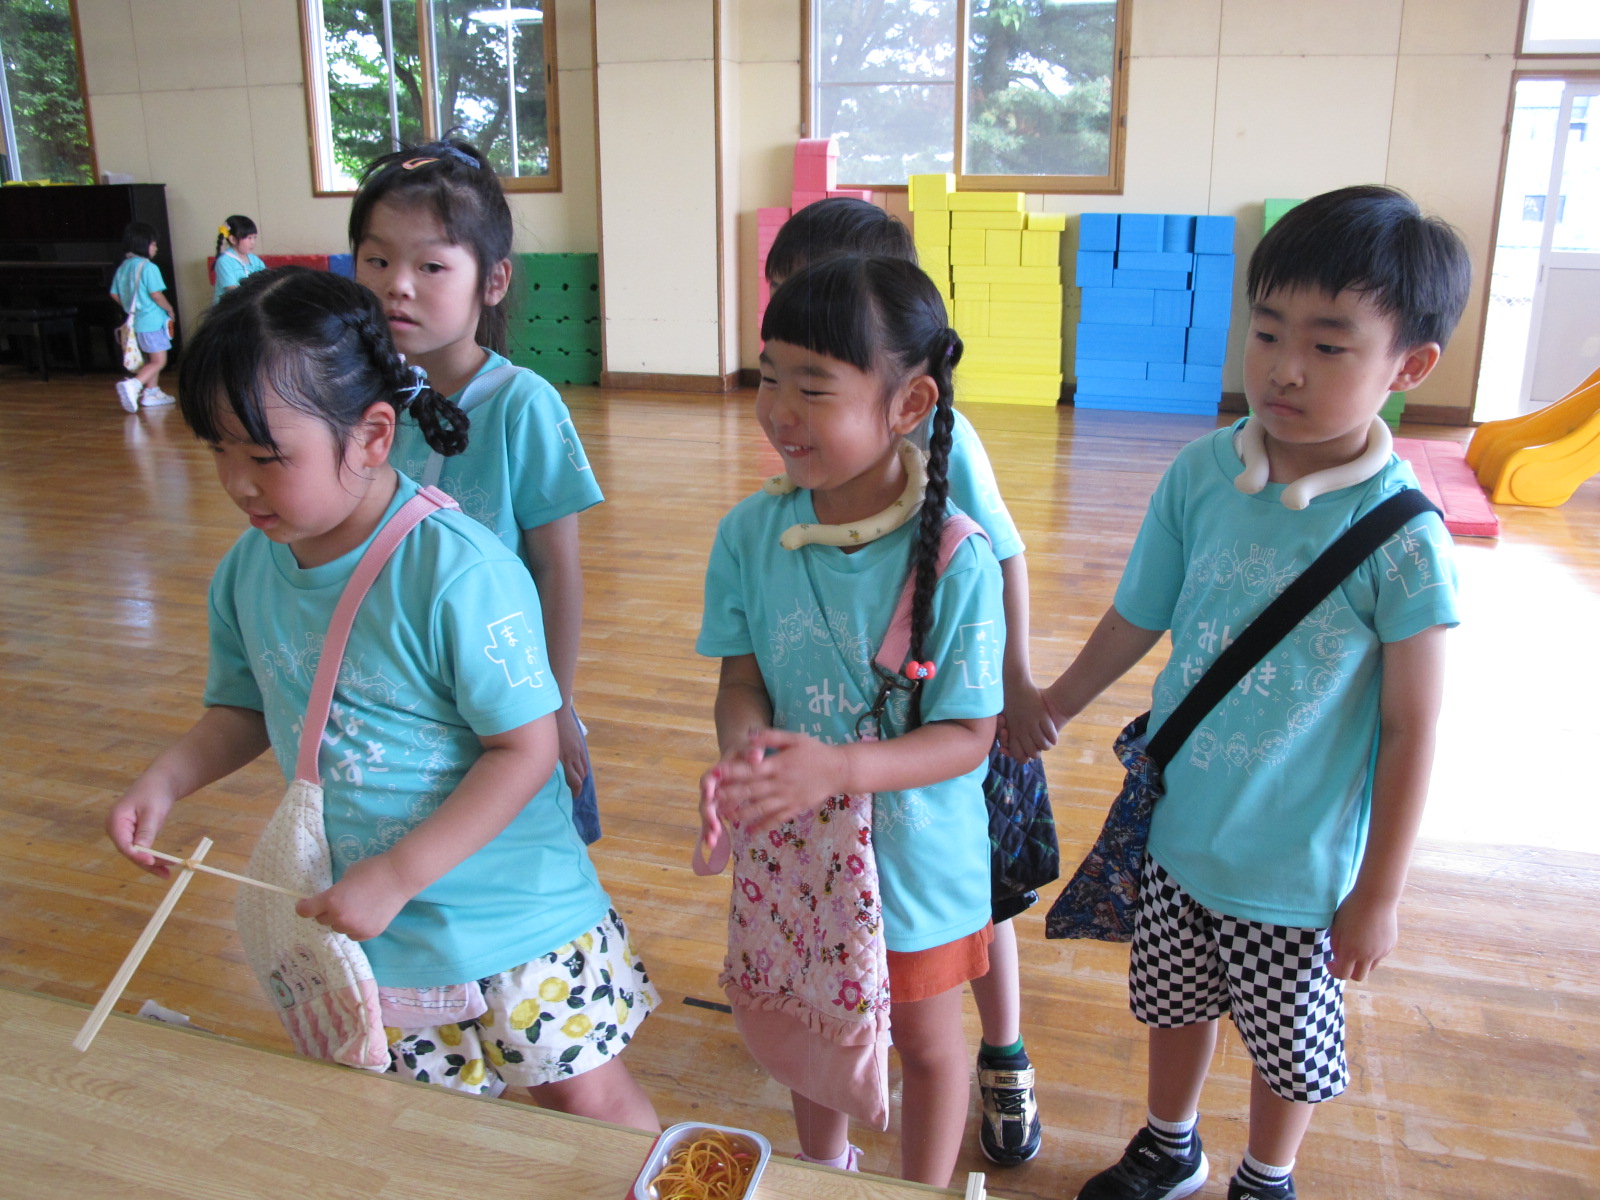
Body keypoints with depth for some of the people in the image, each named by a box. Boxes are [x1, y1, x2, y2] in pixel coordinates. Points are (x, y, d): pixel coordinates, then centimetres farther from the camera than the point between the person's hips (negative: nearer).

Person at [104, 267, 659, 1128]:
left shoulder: (458, 572, -26)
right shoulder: (246, 571, -4)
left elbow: (525, 748, -23)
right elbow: (245, 708, 11)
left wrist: (397, 876, -24)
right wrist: (165, 779, -8)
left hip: (511, 917, -5)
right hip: (360, 926, 6)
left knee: (590, 1101, 13)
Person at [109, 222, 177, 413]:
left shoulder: (122, 267, 8)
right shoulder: (149, 267, -15)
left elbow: (114, 294, 10)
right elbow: (156, 294, -20)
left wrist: (130, 307, 21)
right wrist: (170, 309, -5)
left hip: (135, 319, 9)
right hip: (152, 320, -9)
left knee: (151, 359, 21)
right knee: (159, 361, -8)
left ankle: (152, 393, 24)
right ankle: (132, 385, -24)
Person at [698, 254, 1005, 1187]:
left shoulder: (954, 558, -25)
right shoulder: (750, 532, -14)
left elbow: (967, 736, -22)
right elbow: (743, 679, -7)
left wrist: (838, 768, -37)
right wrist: (742, 753, -29)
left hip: (917, 854, -3)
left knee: (926, 1039, 21)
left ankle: (926, 1191, 50)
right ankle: (823, 1170, 58)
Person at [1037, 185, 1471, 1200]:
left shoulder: (1402, 536, -21)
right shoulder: (1201, 475, -12)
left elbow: (1411, 732, -14)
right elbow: (1136, 621, 2)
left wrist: (1379, 895, -8)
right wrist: (1052, 707, 13)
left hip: (1298, 864, -3)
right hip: (1177, 824, 4)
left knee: (1290, 1041, 18)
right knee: (1177, 999, 24)